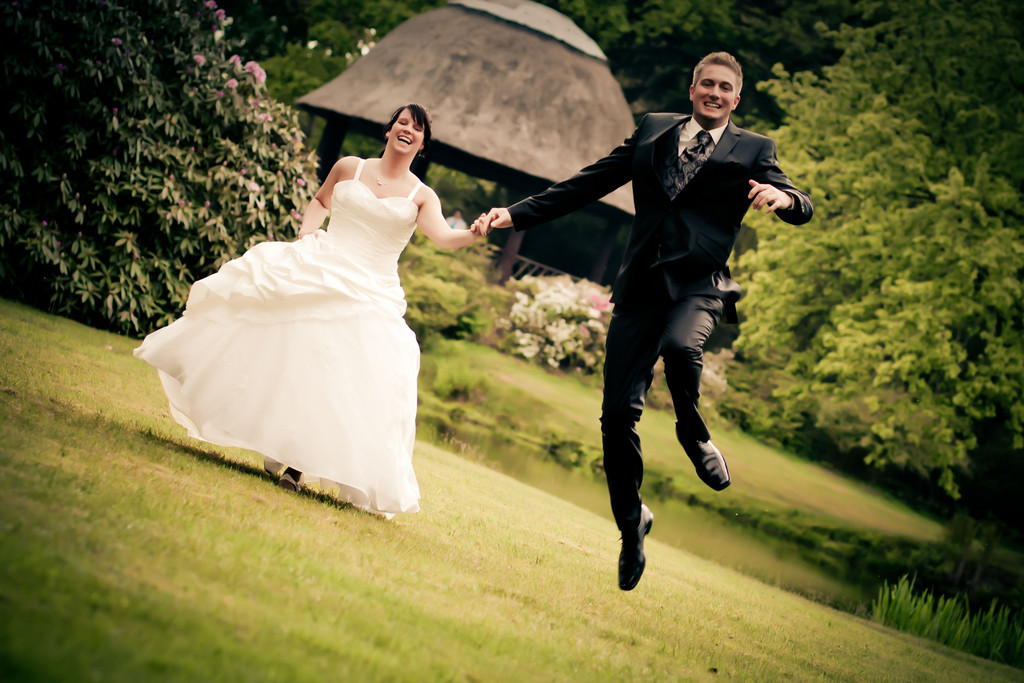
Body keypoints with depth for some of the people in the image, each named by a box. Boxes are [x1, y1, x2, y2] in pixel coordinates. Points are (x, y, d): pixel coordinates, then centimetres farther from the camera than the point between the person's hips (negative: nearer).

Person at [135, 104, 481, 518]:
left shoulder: (421, 197, 2)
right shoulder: (349, 168, 9)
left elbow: (443, 236, -14)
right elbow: (320, 201, 25)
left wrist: (474, 233, -35)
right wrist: (306, 234, 5)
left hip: (369, 295, -1)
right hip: (314, 275, 2)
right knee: (282, 349, -7)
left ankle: (297, 463, -1)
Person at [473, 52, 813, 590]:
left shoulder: (752, 150, 10)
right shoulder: (652, 131, 16)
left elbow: (802, 208, -2)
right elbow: (588, 184, 17)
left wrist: (783, 197, -27)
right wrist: (515, 215, 10)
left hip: (699, 285, -2)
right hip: (640, 285, 2)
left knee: (680, 345, -36)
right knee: (618, 414, -2)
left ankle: (694, 435, -5)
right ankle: (631, 524, 18)